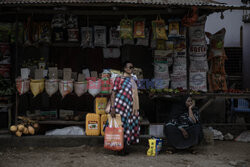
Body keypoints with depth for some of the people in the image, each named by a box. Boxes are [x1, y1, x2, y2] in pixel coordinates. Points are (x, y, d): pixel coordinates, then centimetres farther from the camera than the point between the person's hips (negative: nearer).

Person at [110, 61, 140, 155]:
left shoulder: (133, 79, 14)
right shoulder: (119, 79, -5)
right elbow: (113, 93, -9)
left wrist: (136, 108, 17)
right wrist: (112, 108, -16)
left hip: (131, 107, 6)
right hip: (120, 106, -6)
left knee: (130, 126, 6)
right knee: (120, 126, -3)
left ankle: (125, 148, 18)